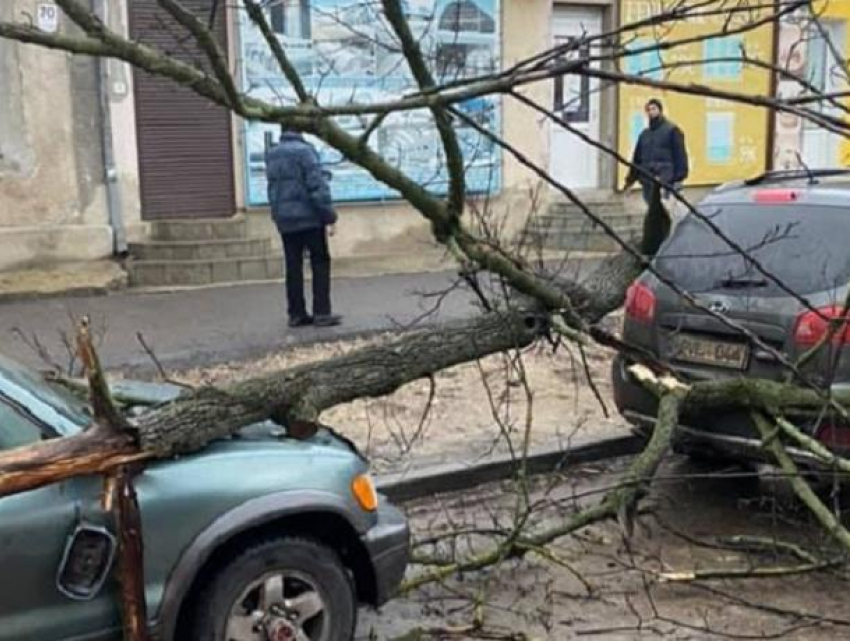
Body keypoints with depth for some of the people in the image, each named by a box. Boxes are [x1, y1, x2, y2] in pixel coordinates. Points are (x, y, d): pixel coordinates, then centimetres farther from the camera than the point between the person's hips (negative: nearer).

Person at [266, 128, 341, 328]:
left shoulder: (271, 154, 10)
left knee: (293, 266, 9)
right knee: (320, 263, 2)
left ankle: (296, 313, 11)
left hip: (284, 220, 6)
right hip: (309, 217, -6)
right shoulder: (304, 151, -12)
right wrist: (329, 216, -14)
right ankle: (321, 313, -1)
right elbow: (318, 186, -16)